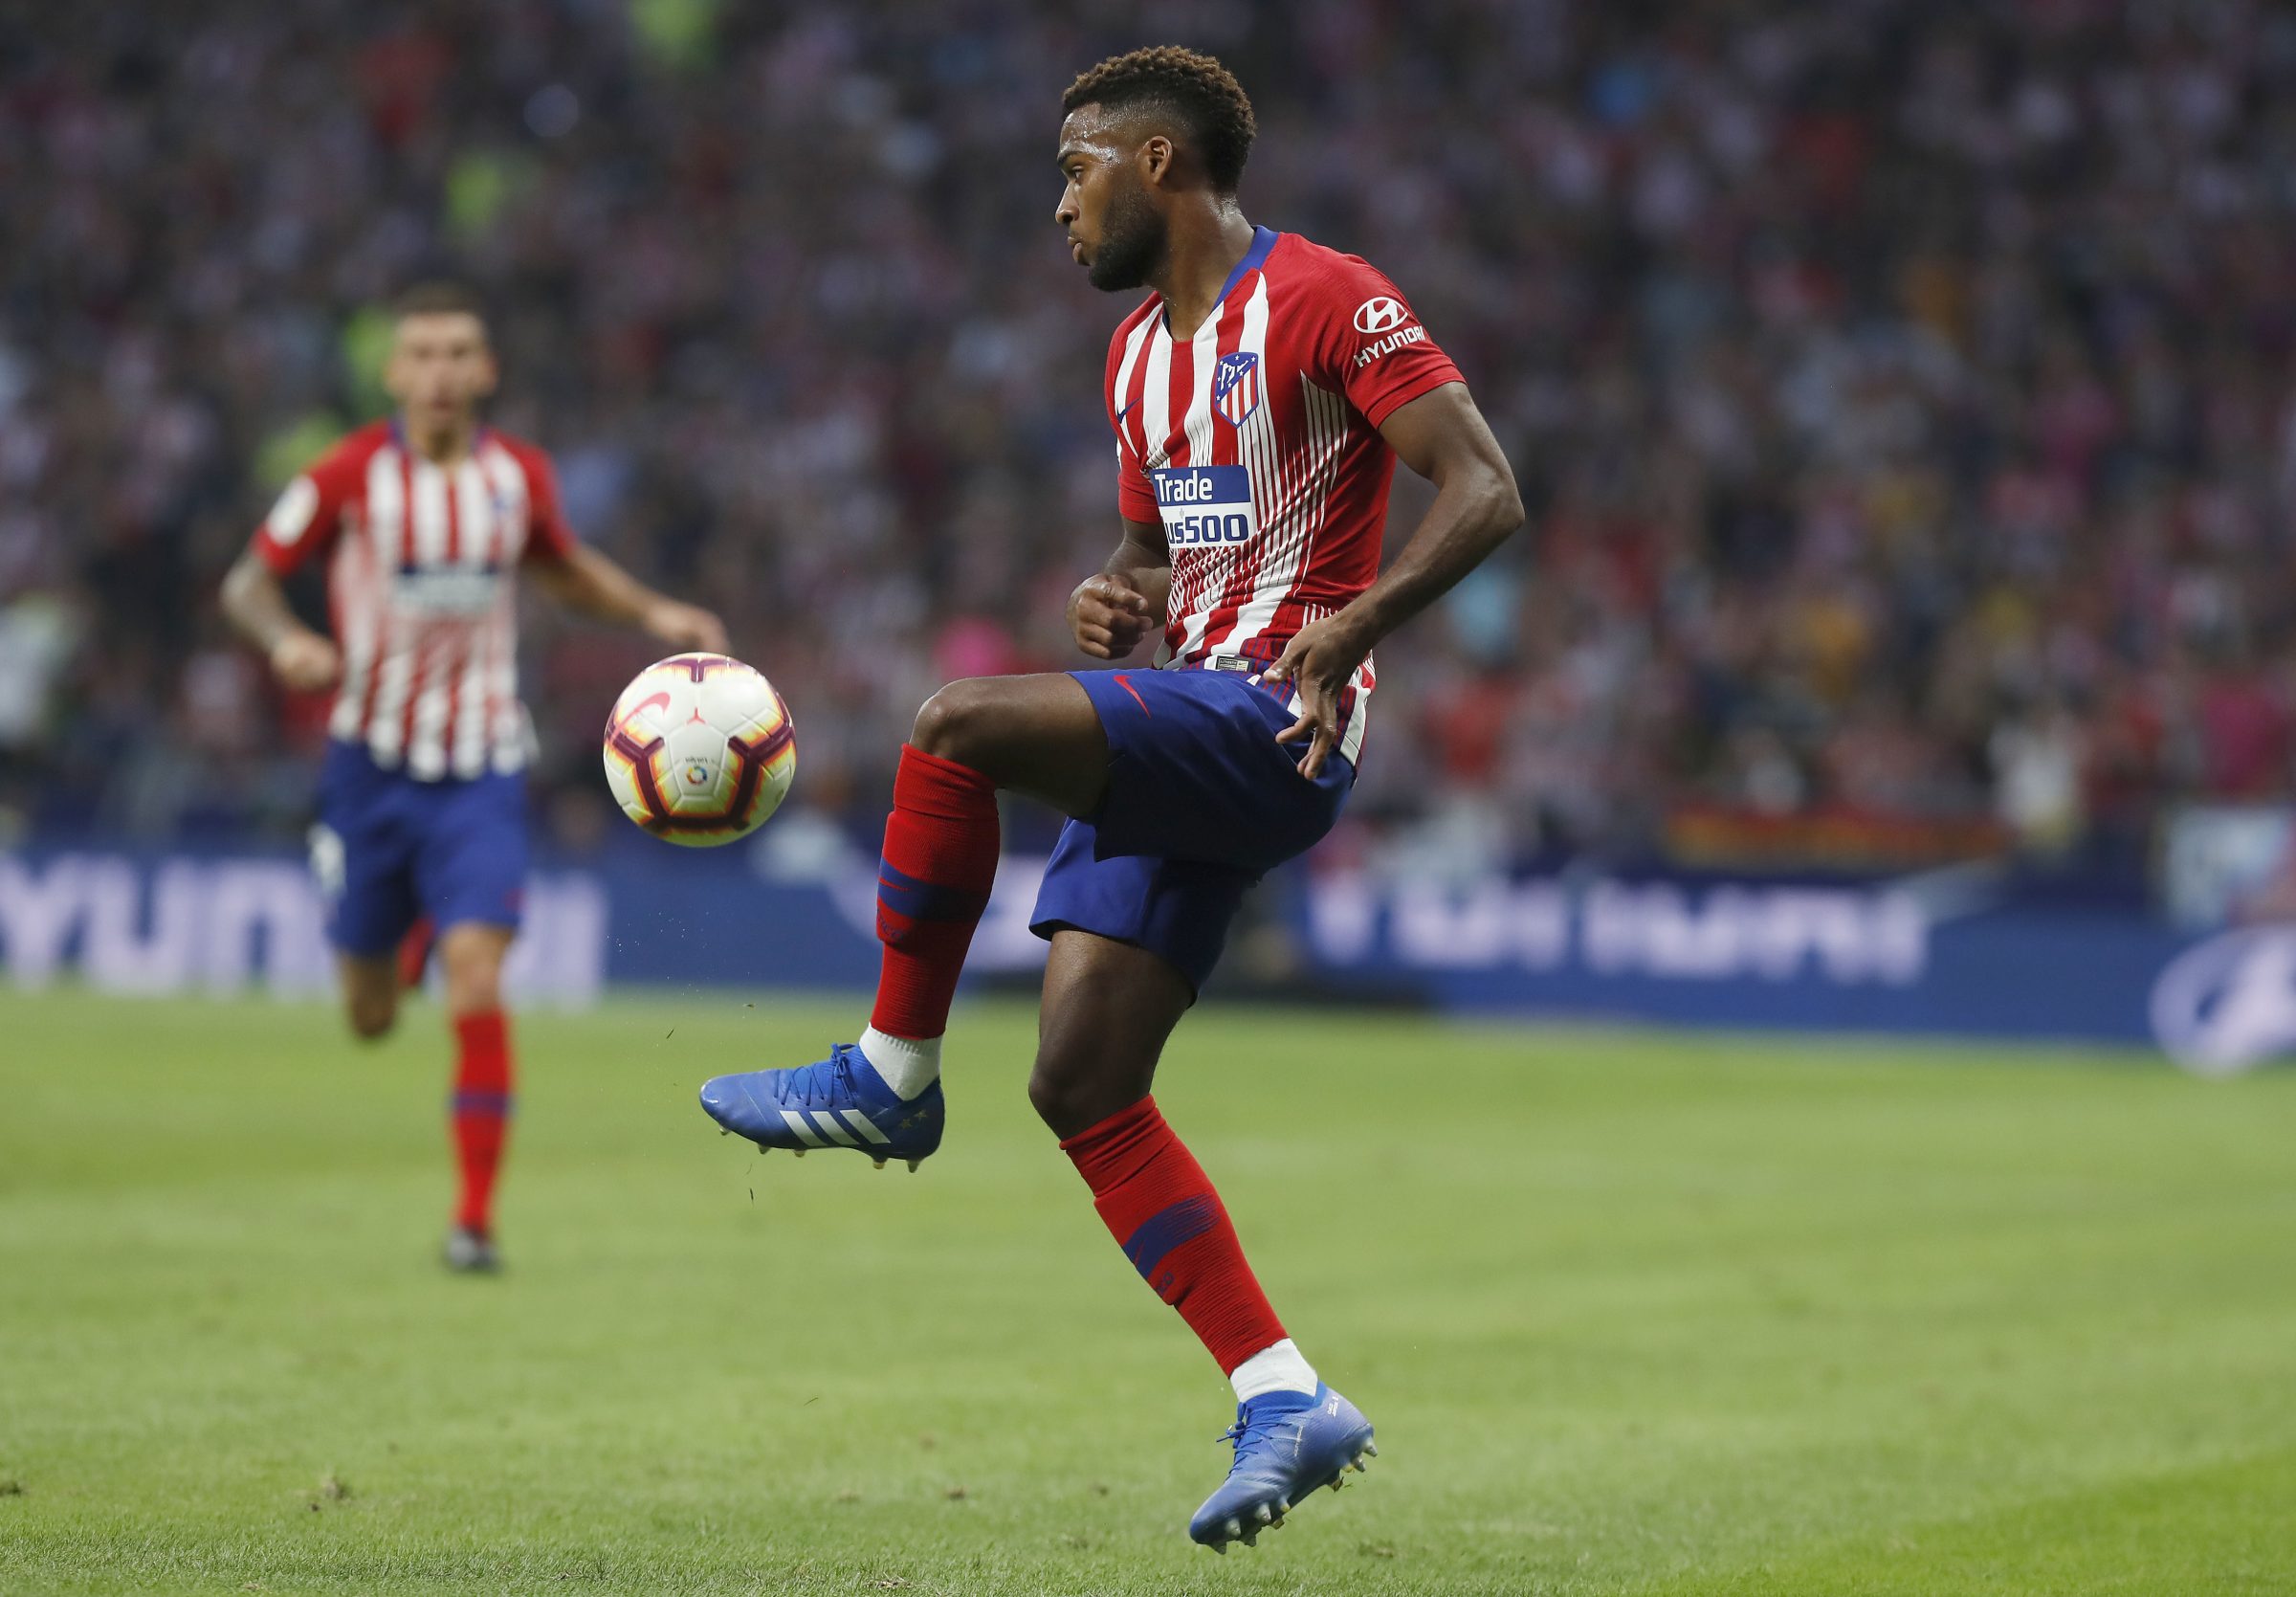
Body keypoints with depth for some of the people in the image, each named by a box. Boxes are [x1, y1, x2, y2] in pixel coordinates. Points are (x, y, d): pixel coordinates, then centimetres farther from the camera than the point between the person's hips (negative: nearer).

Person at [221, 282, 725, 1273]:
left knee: (476, 986, -18)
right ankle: (408, 931, 50)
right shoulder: (349, 476, -9)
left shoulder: (520, 476, -1)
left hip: (480, 773, 0)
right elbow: (248, 581, -3)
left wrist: (656, 615, 4)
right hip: (372, 764, 0)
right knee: (370, 1018, 10)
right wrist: (284, 640, -24)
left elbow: (561, 567, 19)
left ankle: (475, 1219, -12)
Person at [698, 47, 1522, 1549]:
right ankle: (1286, 1401, 0)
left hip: (1275, 726, -9)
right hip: (1176, 736, 9)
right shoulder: (1140, 354, 20)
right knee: (1083, 1088, -1)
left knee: (957, 725, -27)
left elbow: (1486, 493, -15)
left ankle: (893, 1077, -11)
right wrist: (1115, 601, 7)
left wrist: (1349, 629, -27)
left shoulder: (1323, 300, -8)